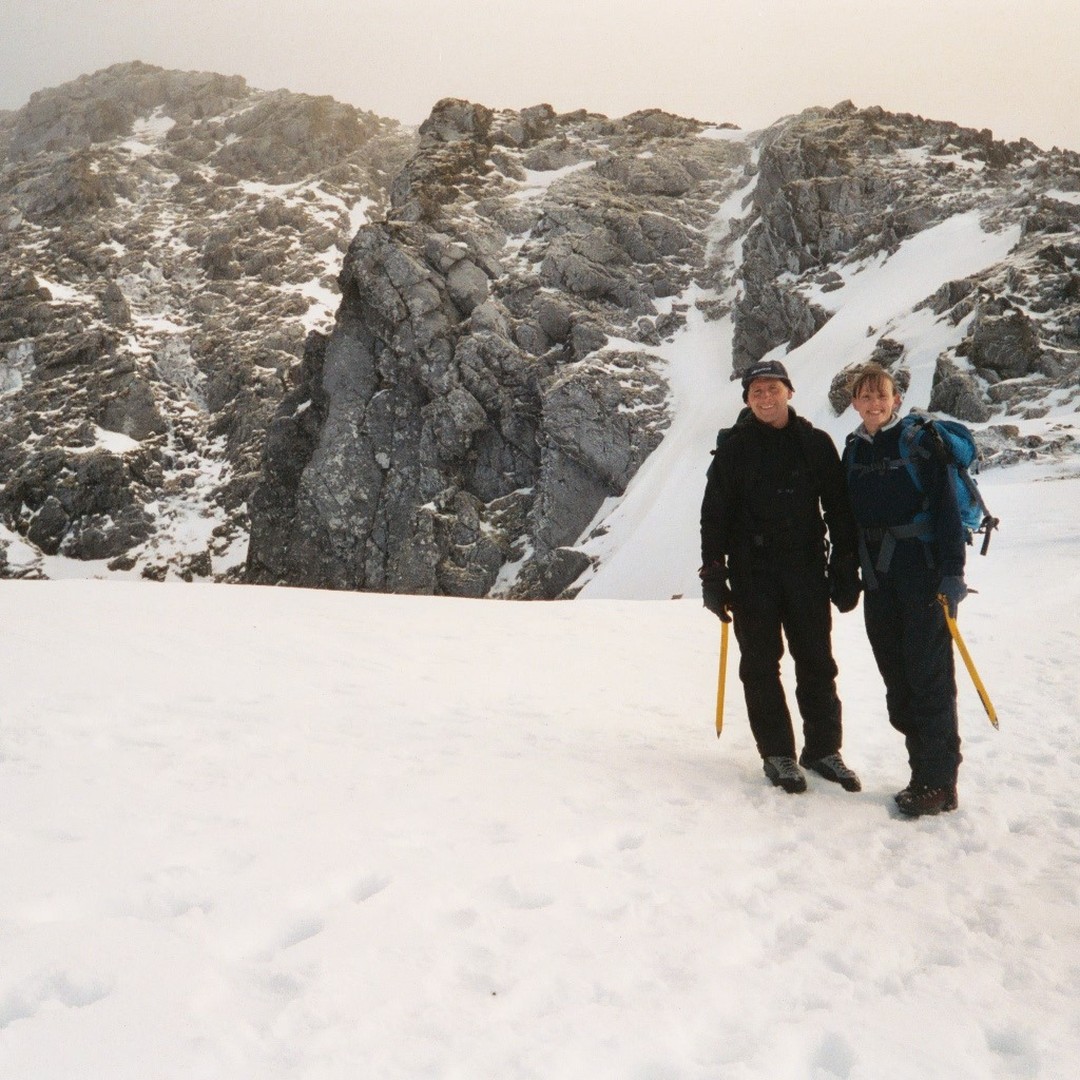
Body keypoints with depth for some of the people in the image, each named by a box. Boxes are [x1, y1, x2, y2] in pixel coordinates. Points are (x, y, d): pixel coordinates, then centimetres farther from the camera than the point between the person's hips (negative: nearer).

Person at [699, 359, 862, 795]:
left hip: (806, 567, 1)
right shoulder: (733, 447, 1)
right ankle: (777, 753, 14)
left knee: (817, 662, 6)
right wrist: (713, 573, -4)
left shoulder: (815, 444, 4)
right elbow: (714, 514, 0)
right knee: (761, 665, 3)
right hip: (752, 571, -1)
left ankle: (823, 748, 19)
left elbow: (839, 509, 7)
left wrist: (846, 566, 3)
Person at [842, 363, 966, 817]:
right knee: (896, 678, 9)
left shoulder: (919, 442, -6)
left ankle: (939, 783, 2)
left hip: (924, 571, -6)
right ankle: (924, 770, 19)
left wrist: (953, 571, -16)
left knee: (929, 675, -5)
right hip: (878, 577, 6)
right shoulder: (853, 450, 11)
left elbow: (946, 506, -10)